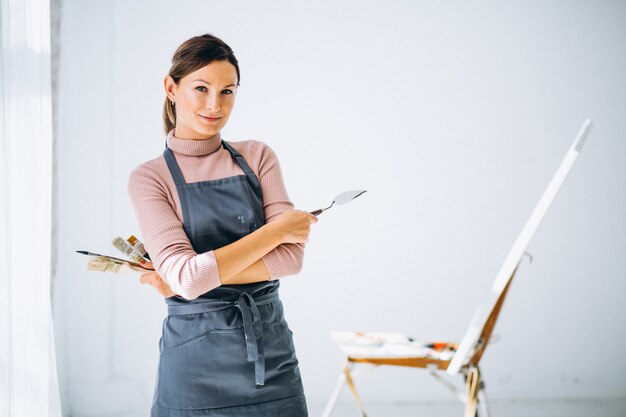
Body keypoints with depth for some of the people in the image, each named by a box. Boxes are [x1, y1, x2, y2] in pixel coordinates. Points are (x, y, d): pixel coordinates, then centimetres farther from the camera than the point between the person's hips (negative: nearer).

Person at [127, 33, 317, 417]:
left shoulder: (258, 156, 3)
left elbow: (291, 256, -8)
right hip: (196, 362, -2)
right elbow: (187, 276, -17)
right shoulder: (149, 178, -5)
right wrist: (276, 228, -12)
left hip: (272, 351, 3)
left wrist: (202, 274, -15)